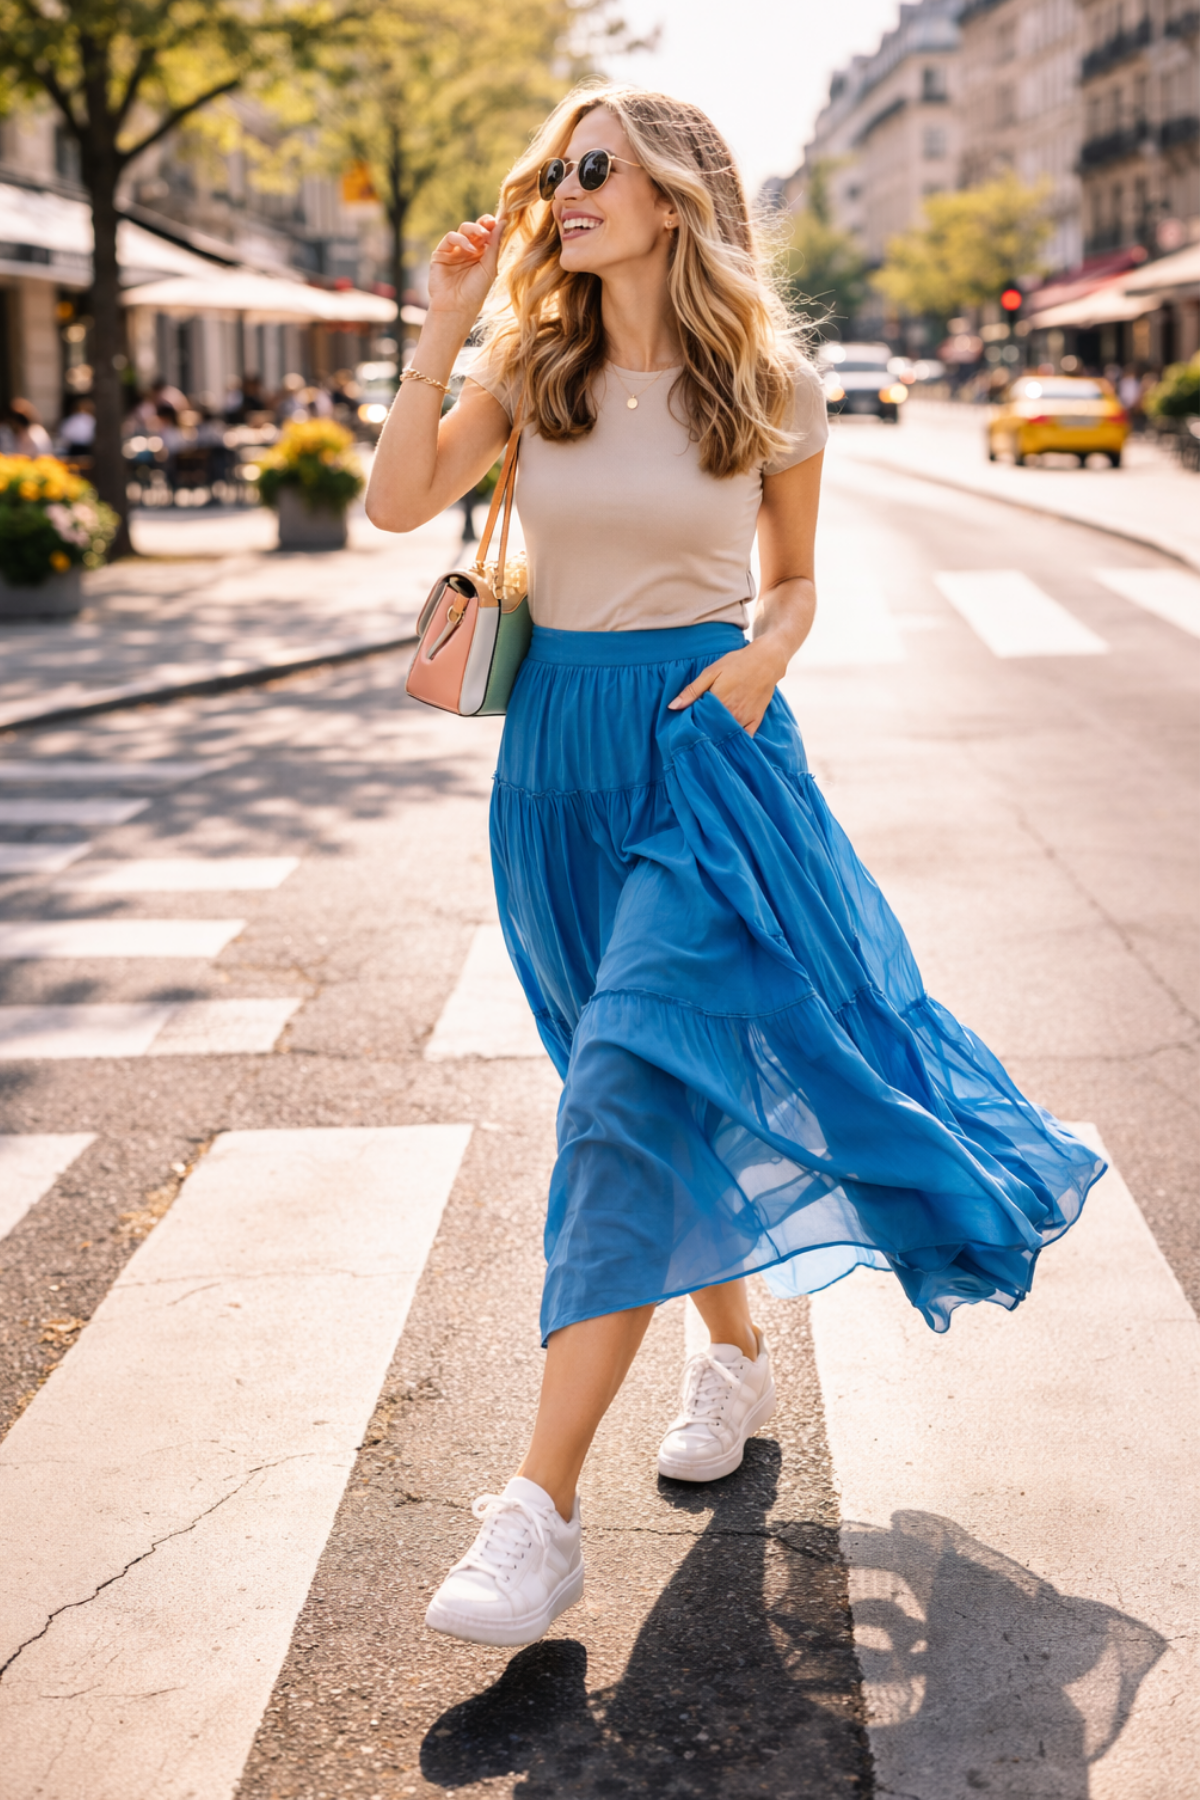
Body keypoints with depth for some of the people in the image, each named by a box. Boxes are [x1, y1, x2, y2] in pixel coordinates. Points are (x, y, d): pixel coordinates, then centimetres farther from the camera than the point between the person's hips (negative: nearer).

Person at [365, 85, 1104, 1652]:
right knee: (658, 1092, 12)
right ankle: (737, 1356, 35)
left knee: (634, 1090, -15)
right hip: (559, 748, 4)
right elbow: (400, 504, -4)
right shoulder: (533, 363, 5)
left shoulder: (773, 385, 0)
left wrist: (762, 658, -9)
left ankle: (542, 1511, -16)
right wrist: (442, 334, -8)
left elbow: (794, 577, 11)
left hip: (707, 744, -4)